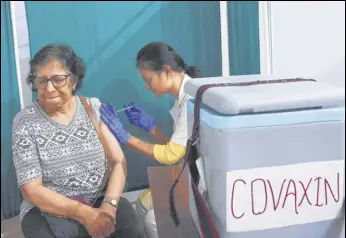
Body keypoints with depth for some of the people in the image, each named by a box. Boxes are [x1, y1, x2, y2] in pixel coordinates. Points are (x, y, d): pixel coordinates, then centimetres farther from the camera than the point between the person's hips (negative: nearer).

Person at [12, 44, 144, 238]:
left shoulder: (93, 107, -1)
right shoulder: (26, 122, -7)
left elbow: (118, 161, -3)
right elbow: (31, 190, -11)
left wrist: (108, 205, -21)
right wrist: (84, 213, -22)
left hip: (98, 201, 1)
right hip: (46, 211, 0)